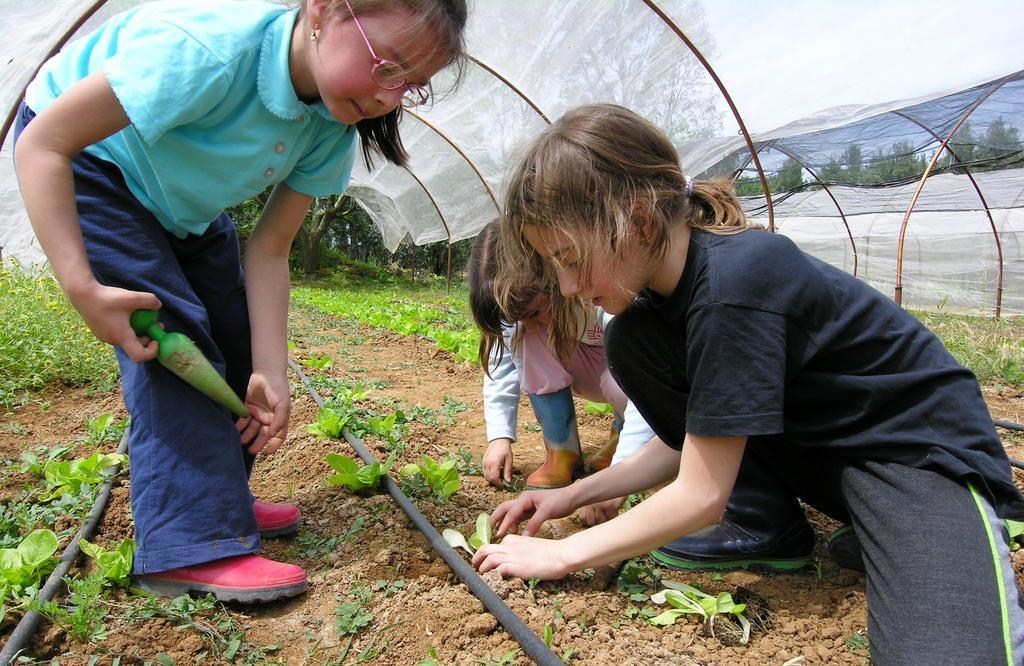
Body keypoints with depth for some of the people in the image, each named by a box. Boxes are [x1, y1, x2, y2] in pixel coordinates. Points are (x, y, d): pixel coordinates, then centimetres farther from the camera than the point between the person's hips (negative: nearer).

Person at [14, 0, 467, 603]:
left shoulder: (333, 129, -18)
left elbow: (270, 250, -14)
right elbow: (44, 143, -32)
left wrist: (270, 373, -21)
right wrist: (82, 287, -40)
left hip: (181, 200, 7)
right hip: (76, 161, -7)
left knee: (237, 339, 3)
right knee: (174, 336, -20)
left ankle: (218, 499, 21)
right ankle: (194, 546, -14)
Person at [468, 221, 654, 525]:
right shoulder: (517, 300, -23)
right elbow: (500, 363, -12)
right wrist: (499, 436, -22)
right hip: (583, 368, 4)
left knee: (624, 384, -38)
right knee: (526, 344, -27)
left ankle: (621, 437, -2)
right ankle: (562, 452, -14)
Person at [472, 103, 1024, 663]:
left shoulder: (733, 286, -30)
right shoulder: (667, 283, -3)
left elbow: (702, 495, -24)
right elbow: (692, 439, 7)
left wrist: (564, 553, -15)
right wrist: (573, 494, 3)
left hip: (921, 451, -8)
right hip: (810, 447, 8)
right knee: (630, 340, -8)